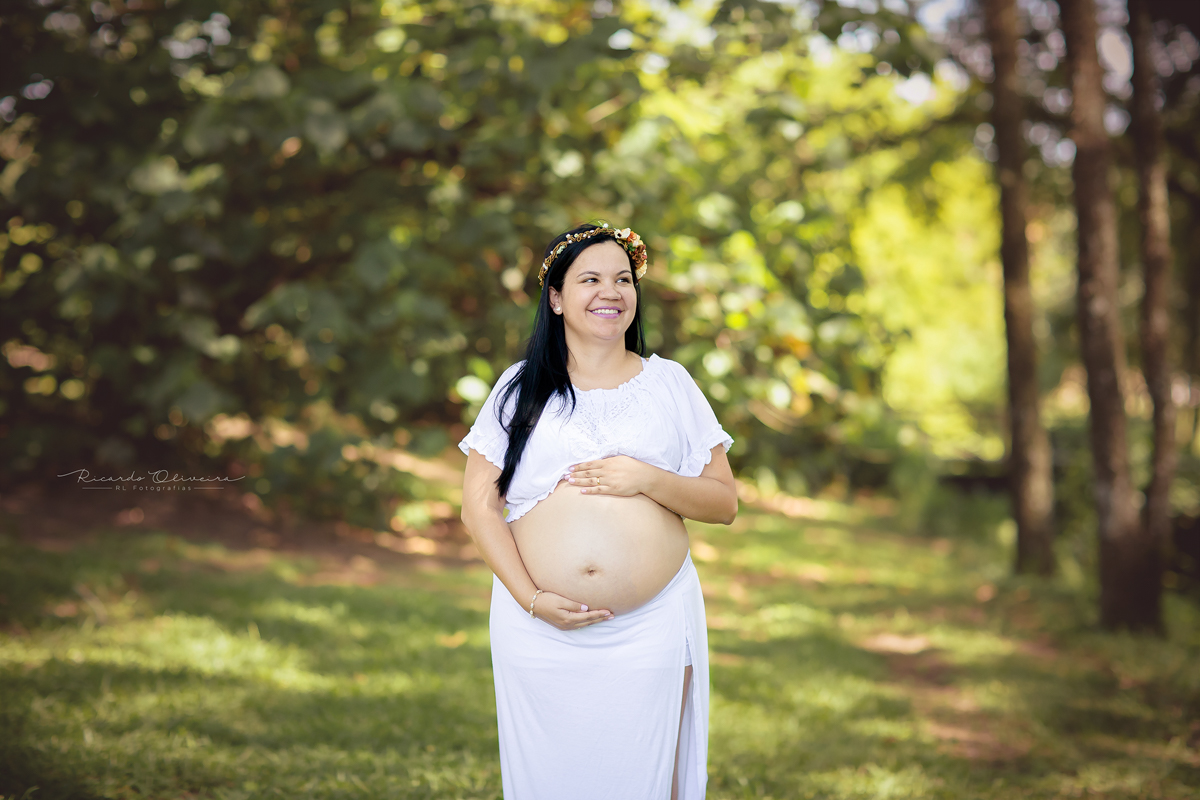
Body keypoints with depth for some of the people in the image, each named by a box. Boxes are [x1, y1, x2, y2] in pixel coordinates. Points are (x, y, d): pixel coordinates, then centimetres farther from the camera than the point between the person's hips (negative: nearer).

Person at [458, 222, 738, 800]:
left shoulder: (670, 384, 8)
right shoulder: (520, 389, 6)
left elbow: (724, 504, 5)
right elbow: (479, 505, 1)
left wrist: (647, 479, -12)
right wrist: (531, 598, -11)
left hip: (653, 627, 0)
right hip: (540, 629, 0)